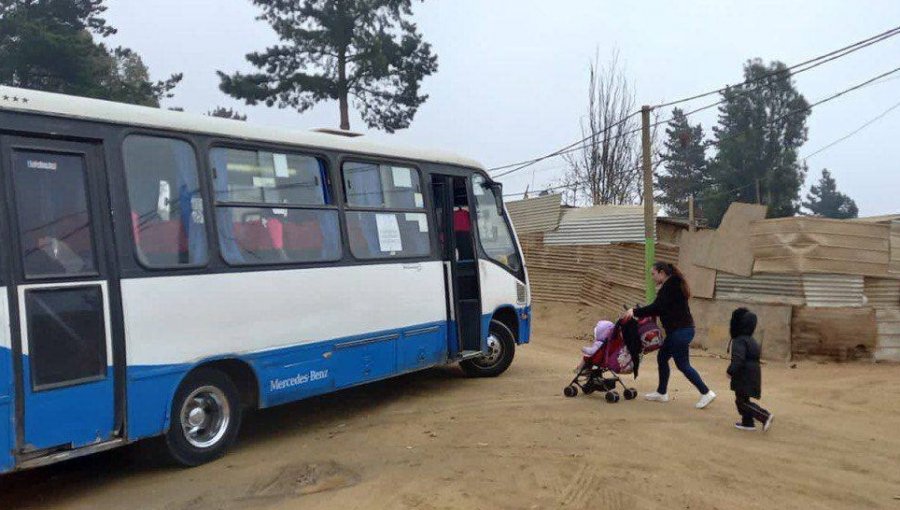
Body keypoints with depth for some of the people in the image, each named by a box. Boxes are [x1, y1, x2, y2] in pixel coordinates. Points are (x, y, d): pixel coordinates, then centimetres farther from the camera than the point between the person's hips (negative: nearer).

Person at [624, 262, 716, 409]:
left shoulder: (670, 286, -15)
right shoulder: (673, 285, 17)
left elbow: (657, 307, -22)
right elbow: (661, 308, 15)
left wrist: (635, 312, -19)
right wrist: (641, 313, 5)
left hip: (681, 331, -10)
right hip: (678, 330, 10)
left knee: (682, 364, -5)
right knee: (662, 358, 14)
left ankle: (706, 393, 1)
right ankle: (661, 393, 22)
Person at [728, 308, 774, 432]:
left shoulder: (739, 341, -19)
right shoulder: (750, 340, 12)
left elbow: (738, 359, -28)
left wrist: (731, 371, -17)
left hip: (744, 377, -10)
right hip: (752, 374, 10)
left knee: (742, 401, -4)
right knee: (741, 399, 17)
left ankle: (765, 416, -7)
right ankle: (747, 422, 21)